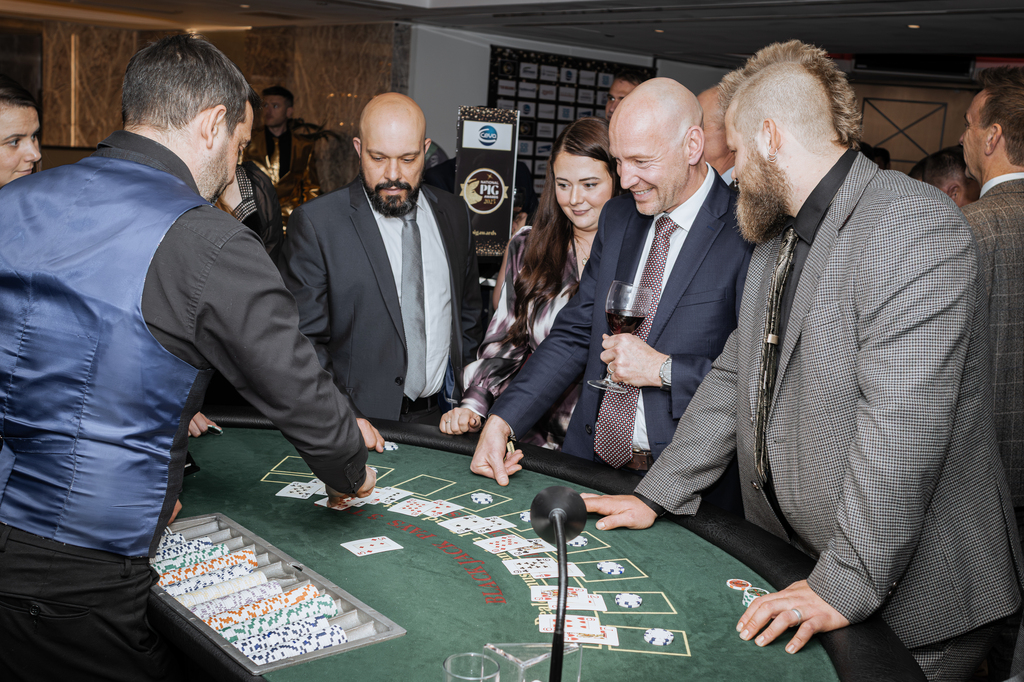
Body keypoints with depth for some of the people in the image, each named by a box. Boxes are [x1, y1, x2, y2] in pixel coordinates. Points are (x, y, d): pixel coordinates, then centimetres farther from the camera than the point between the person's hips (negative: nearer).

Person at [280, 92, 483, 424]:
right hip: (362, 421, -3)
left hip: (441, 416, 4)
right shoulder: (315, 223, -6)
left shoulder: (453, 212, 9)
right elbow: (303, 341, -6)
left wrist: (466, 401, 11)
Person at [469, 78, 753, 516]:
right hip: (590, 464, 5)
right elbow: (574, 334, 10)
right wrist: (502, 421, 0)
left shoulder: (746, 232, -13)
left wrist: (663, 369, -17)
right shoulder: (618, 216, 9)